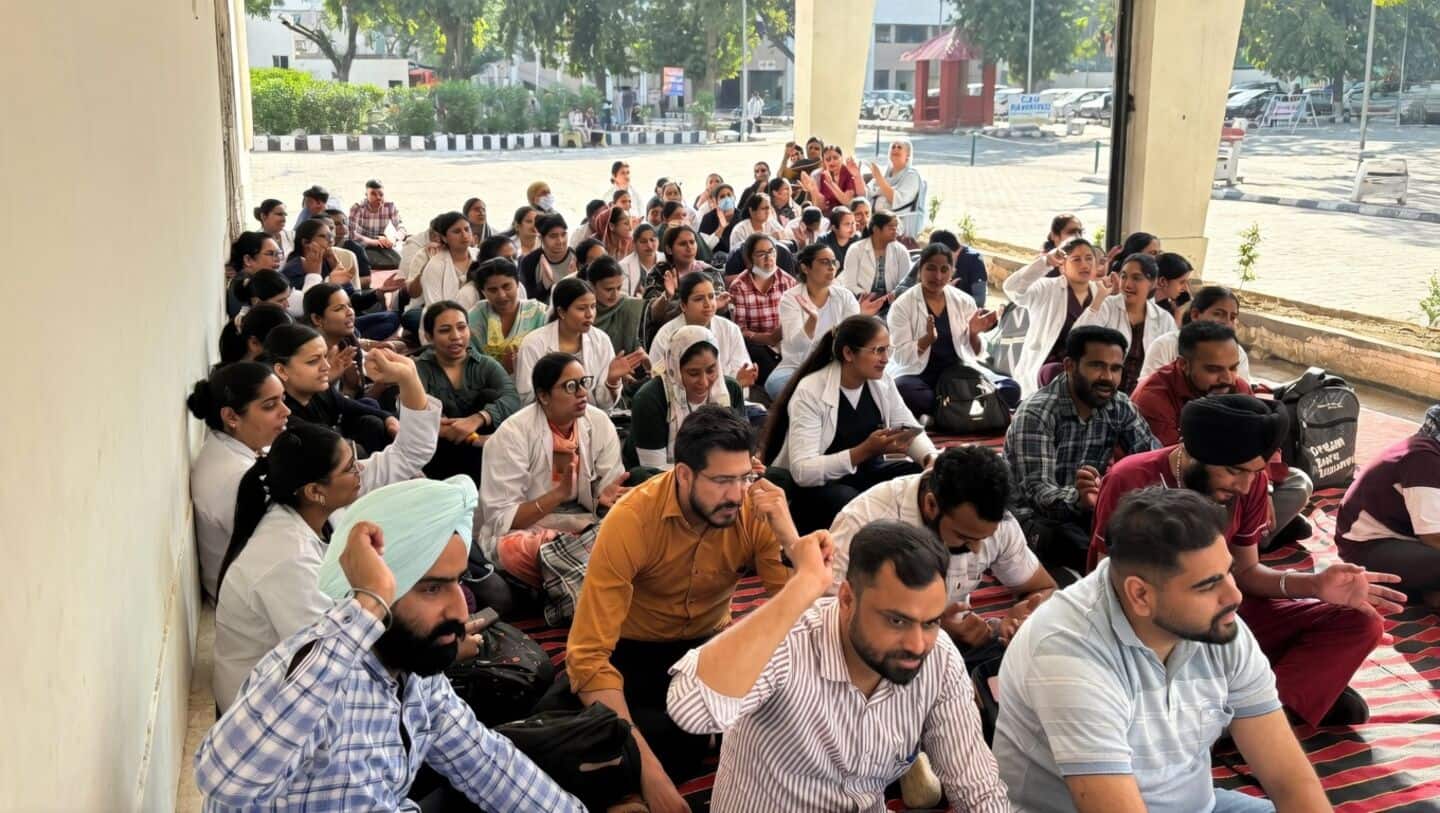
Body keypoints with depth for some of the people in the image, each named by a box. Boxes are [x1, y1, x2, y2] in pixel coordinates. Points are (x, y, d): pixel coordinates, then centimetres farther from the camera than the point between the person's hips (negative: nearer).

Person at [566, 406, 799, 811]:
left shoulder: (756, 512, -18)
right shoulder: (632, 519, -27)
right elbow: (588, 654, -31)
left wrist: (787, 533, -34)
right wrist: (646, 765, -39)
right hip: (634, 650, -3)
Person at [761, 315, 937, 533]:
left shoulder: (882, 382, -2)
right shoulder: (810, 392, -21)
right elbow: (803, 471, -28)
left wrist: (932, 458, -18)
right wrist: (865, 450, -35)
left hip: (867, 473, 6)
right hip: (814, 485, -6)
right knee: (852, 505, -36)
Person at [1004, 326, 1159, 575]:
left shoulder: (1120, 407, 1)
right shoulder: (1036, 413, -20)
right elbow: (1036, 490, -27)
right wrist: (1077, 498, -49)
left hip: (1086, 511, 7)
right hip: (1035, 516, -6)